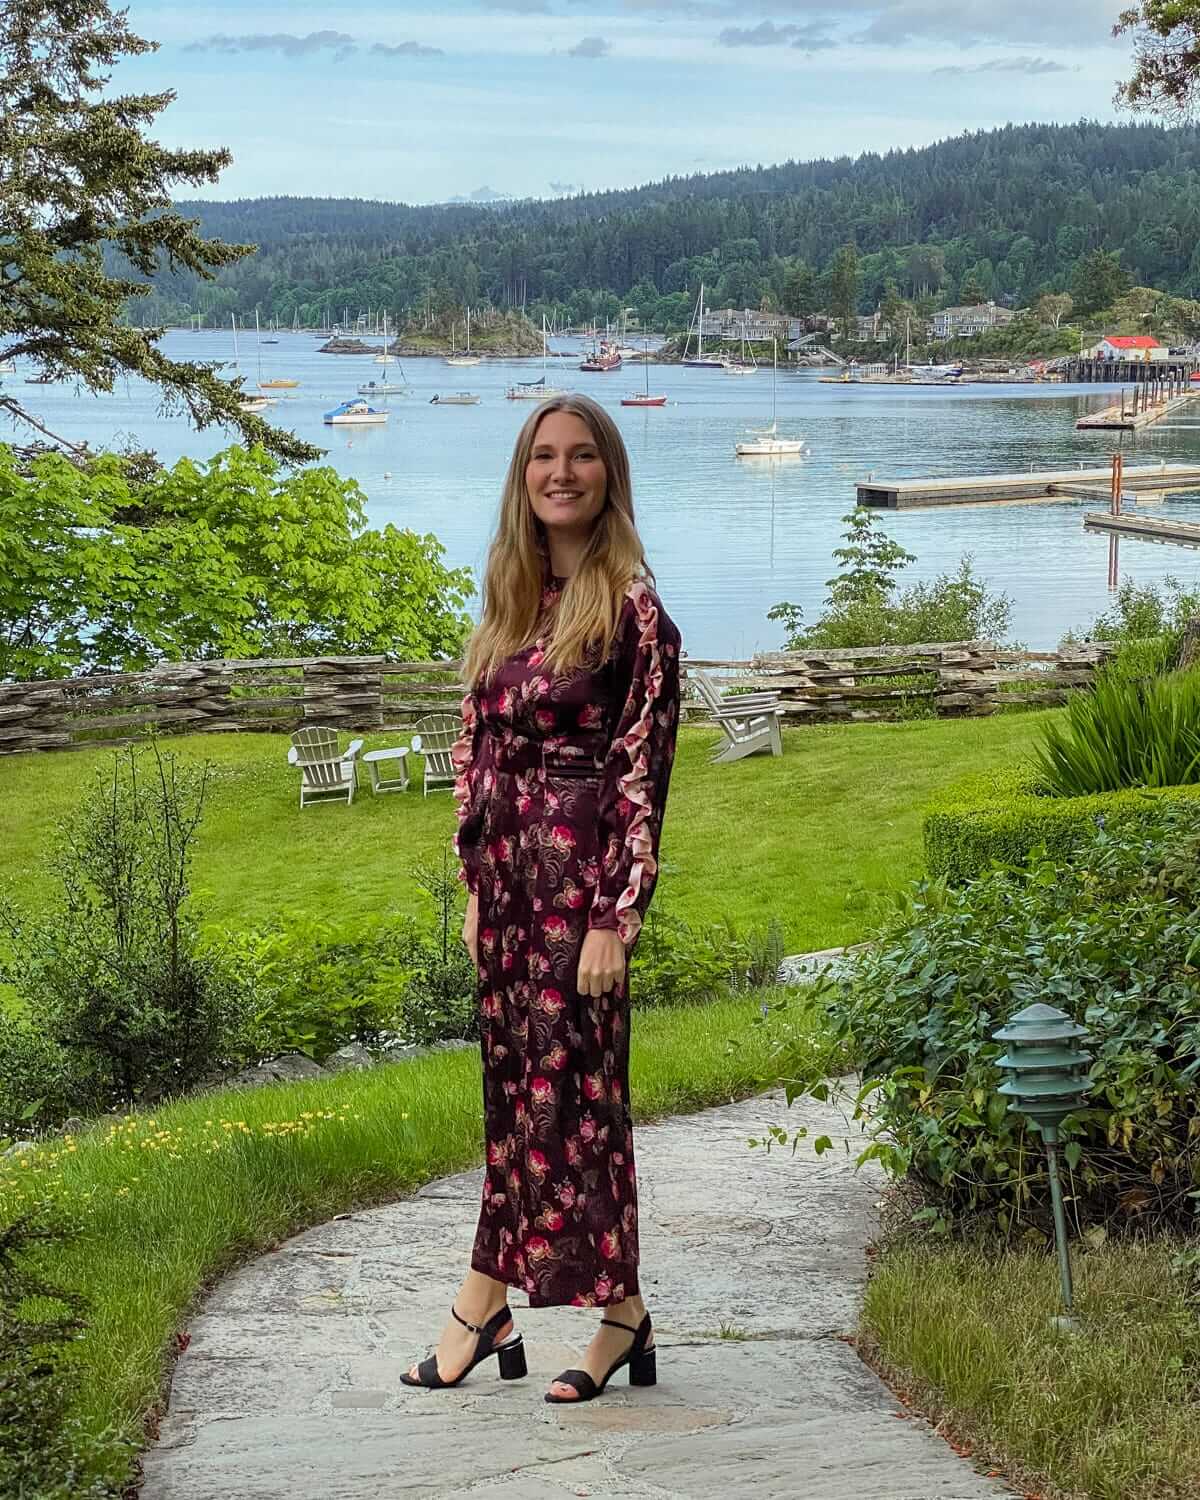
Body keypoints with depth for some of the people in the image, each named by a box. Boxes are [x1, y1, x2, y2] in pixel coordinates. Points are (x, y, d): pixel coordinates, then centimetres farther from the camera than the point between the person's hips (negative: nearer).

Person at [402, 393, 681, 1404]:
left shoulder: (632, 608, -10)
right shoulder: (511, 600, 11)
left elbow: (644, 773, -13)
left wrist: (615, 917, -16)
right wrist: (477, 884, 12)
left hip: (579, 877, -7)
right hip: (508, 875, 7)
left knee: (559, 1086, -1)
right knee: (516, 1083, 12)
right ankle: (488, 1314, 18)